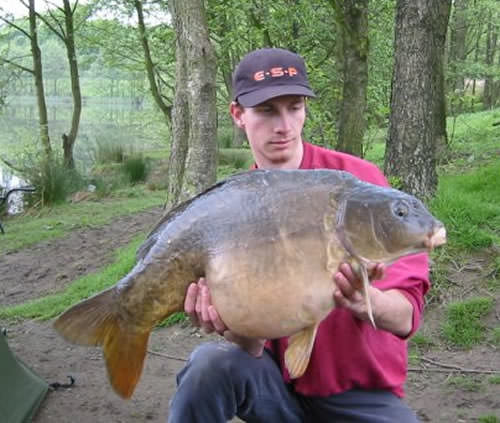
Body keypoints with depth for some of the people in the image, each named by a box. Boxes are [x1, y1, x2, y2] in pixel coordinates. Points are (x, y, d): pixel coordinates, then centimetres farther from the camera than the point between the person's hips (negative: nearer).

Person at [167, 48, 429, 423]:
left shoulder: (358, 179, -12)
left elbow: (405, 317, -15)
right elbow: (254, 347, -10)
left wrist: (363, 301, -36)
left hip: (359, 392, -1)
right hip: (279, 377, 1)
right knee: (211, 366, -27)